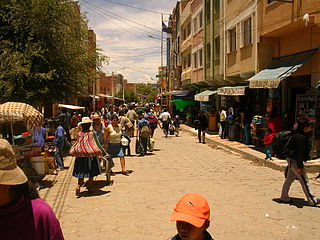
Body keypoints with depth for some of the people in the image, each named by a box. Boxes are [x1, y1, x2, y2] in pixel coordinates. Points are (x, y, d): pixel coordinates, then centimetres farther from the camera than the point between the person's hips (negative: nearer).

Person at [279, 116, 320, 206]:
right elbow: (300, 153, -23)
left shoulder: (296, 134, 9)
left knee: (289, 179, 15)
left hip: (291, 160, 10)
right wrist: (300, 167, -22)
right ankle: (312, 200, 8)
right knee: (304, 181, -1)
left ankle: (284, 197, 24)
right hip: (295, 161, -10)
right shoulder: (301, 137, -22)